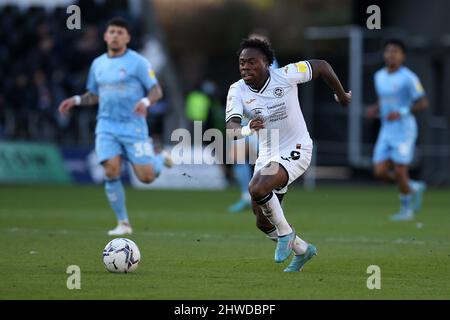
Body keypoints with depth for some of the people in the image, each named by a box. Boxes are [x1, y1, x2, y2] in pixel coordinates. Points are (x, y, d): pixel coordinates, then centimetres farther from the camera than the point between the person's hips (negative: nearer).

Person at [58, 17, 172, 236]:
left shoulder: (137, 62, -4)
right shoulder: (98, 64, 12)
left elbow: (156, 91, -5)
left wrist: (145, 102, -26)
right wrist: (76, 100, 4)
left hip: (133, 127, -3)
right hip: (107, 127, 3)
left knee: (146, 177, -7)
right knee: (111, 172, -13)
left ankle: (160, 159, 30)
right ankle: (123, 223, -1)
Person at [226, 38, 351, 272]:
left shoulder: (285, 75, -16)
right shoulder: (237, 91, -8)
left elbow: (321, 66, -1)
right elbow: (231, 127, -23)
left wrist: (341, 95, 12)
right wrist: (246, 129, -47)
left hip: (295, 150, -6)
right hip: (267, 155, 6)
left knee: (257, 188, -31)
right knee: (263, 222, 9)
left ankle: (285, 233, -7)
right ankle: (302, 250, 36)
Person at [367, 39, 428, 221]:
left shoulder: (408, 78, -11)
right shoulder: (379, 76, 10)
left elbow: (423, 103, -11)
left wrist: (401, 113, -22)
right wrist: (374, 110, 3)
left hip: (404, 130, -7)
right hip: (386, 131, 7)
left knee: (400, 172, -6)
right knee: (379, 172, -2)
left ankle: (406, 209, 17)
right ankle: (414, 188, 22)